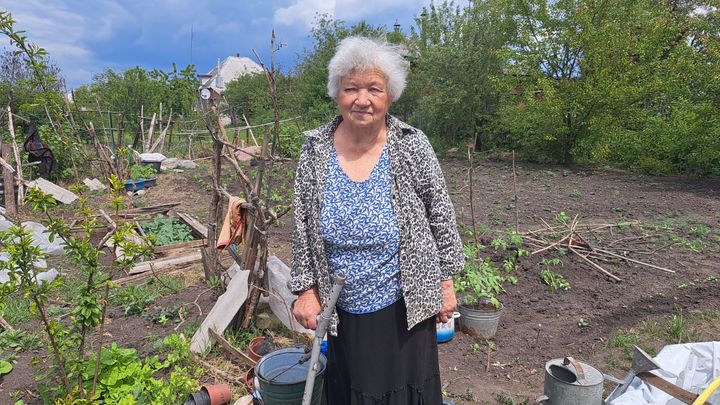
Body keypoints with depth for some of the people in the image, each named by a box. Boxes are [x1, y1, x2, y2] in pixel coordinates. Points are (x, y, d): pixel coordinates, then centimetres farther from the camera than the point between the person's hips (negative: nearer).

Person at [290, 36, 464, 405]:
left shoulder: (411, 146, -12)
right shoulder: (315, 151, -7)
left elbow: (441, 216, -4)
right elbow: (303, 227, 0)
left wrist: (445, 282, 0)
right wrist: (305, 288, -1)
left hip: (404, 306, -1)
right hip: (344, 311, 2)